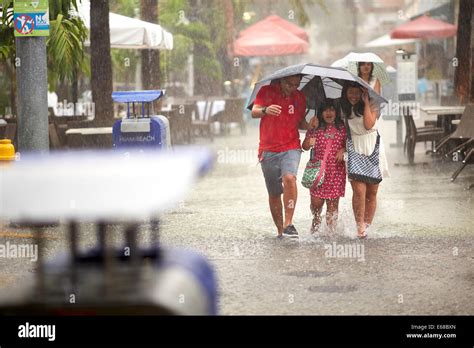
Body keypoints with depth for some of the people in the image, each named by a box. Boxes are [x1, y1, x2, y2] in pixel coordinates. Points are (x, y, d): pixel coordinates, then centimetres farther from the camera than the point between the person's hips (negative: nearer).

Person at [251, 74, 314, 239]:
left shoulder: (299, 97, 9)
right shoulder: (266, 91, 1)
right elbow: (254, 112, -12)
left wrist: (310, 125, -3)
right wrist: (265, 110, -35)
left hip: (291, 148, 0)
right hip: (268, 150, 0)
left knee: (289, 178, -28)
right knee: (274, 193, 5)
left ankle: (288, 223, -27)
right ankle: (280, 231, 18)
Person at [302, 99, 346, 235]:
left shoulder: (342, 128, 4)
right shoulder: (315, 128, 3)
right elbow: (305, 146, 7)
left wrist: (343, 149, -8)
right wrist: (308, 143, -15)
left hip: (336, 170, 0)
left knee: (333, 202, -2)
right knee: (316, 202, -1)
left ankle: (331, 231, 6)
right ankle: (316, 223, 29)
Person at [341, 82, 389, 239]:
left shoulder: (371, 105, 1)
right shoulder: (343, 109, 8)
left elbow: (369, 124, -15)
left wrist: (366, 102, -11)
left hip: (373, 150, 0)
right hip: (354, 151, 0)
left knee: (371, 192, 2)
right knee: (359, 190, -15)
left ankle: (367, 225, 11)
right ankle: (360, 226, -12)